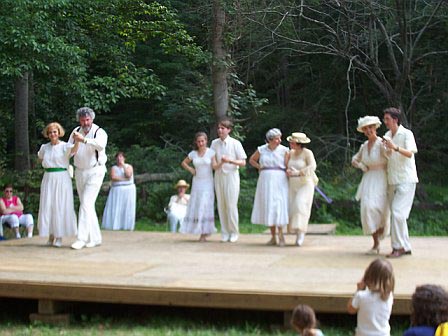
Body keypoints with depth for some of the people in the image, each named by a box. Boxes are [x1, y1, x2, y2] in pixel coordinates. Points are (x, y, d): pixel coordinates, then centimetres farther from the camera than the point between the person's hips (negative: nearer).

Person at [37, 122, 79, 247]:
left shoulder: (64, 146, -5)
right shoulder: (44, 147, 8)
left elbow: (73, 150, -28)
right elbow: (40, 157, 29)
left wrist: (77, 141, -48)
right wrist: (49, 164, 12)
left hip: (62, 178, -4)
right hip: (48, 179, 4)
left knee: (61, 207, -3)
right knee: (48, 207, 3)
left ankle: (59, 237, 4)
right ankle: (51, 235, 12)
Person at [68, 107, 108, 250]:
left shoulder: (99, 132, -11)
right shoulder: (76, 131, 6)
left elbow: (100, 145, -33)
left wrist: (83, 139, -43)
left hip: (94, 172, -6)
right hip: (80, 172, 6)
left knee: (86, 204, -14)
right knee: (88, 206, 10)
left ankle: (82, 238, -15)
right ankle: (95, 238, 18)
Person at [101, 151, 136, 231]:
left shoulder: (129, 166, 7)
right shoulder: (113, 168, 9)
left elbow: (128, 175, -13)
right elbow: (113, 177, -8)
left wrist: (123, 165, -9)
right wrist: (124, 178, -11)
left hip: (128, 190, -1)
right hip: (116, 191, 1)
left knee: (128, 208, -10)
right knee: (114, 208, -11)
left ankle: (128, 226, -12)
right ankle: (114, 225, -14)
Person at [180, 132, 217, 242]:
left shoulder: (211, 152, -4)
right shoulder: (193, 153, 6)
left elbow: (215, 166, -13)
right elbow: (183, 163, 19)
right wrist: (191, 170, 4)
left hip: (208, 183, -3)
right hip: (197, 183, 3)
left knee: (205, 207, -6)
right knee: (196, 207, 2)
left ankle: (204, 233, -2)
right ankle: (206, 230, 13)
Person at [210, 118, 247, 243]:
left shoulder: (235, 143, -5)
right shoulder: (214, 143, 5)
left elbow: (243, 163, -5)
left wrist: (229, 160, -19)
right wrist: (218, 164, -8)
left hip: (231, 175, -4)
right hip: (219, 176, 4)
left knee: (231, 205, -6)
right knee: (221, 205, 4)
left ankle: (234, 232, 6)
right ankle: (225, 232, 11)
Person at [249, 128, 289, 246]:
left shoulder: (284, 150, -3)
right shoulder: (261, 150, 3)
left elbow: (287, 167, -2)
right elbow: (251, 160, 20)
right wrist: (260, 168, 4)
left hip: (279, 182, -3)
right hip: (265, 181, 3)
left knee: (278, 208, -11)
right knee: (268, 208, 4)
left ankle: (281, 234, 2)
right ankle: (273, 237, 10)